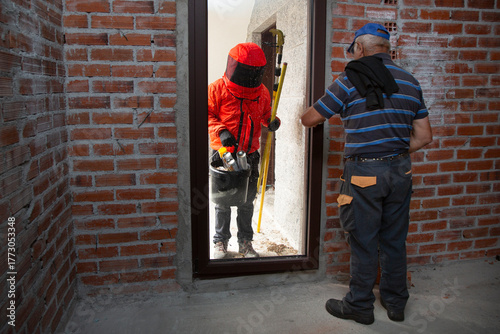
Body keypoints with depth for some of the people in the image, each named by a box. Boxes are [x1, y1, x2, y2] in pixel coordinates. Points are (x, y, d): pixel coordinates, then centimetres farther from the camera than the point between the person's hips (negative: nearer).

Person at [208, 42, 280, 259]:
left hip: (250, 155, 3)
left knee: (247, 202, 12)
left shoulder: (262, 92, 6)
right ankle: (221, 242, 24)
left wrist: (271, 122, -5)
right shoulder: (218, 88, -7)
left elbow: (266, 114, 17)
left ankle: (245, 243, 27)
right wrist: (220, 131, -21)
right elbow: (208, 115, -5)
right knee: (223, 202, 7)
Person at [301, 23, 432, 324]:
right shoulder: (411, 82, 9)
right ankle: (396, 302, 33)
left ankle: (360, 306, 22)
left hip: (364, 173, -6)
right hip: (401, 171, 6)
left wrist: (305, 118, 22)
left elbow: (310, 119, -1)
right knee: (394, 240, 17)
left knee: (364, 243, 6)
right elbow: (424, 136, 9)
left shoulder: (350, 79, -8)